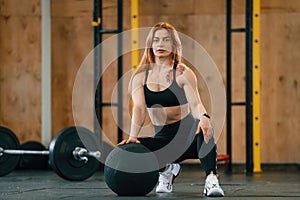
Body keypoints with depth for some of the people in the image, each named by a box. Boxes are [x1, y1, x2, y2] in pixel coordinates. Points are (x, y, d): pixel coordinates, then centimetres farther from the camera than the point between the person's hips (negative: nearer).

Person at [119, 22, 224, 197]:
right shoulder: (141, 75, 1)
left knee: (202, 125, -37)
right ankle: (167, 169, 4)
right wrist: (133, 137, -32)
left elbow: (195, 104, -22)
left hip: (189, 136, -3)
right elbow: (139, 108, -13)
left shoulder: (183, 73, -7)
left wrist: (203, 117, -47)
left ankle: (212, 179, -38)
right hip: (163, 140, 3)